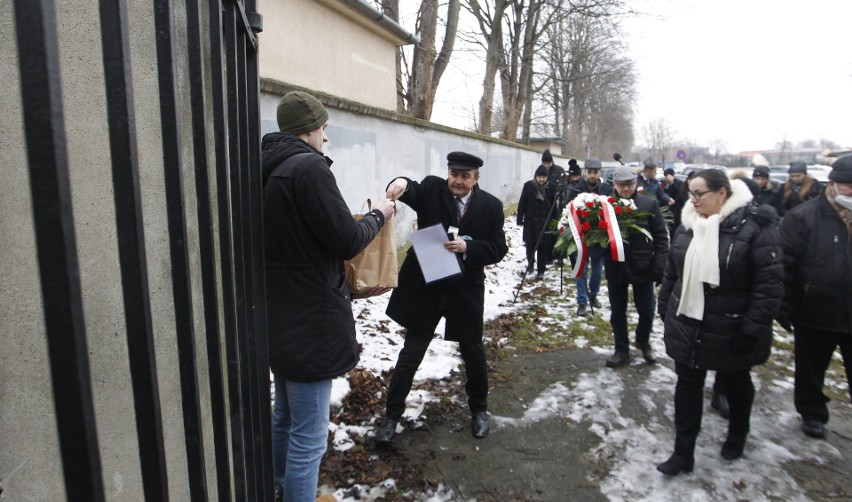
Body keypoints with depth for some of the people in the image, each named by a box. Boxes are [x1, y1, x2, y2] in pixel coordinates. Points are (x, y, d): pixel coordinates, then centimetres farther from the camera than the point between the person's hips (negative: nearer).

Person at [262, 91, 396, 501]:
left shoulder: (267, 171, 8)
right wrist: (378, 215, -1)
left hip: (278, 320, 10)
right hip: (311, 324, -10)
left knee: (285, 419, 26)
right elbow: (347, 241, -19)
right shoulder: (309, 166, -18)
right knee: (308, 435, 4)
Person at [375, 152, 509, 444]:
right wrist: (402, 183, -48)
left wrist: (467, 247, -21)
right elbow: (413, 192, -25)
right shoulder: (432, 189, -4)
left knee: (473, 351, 16)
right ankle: (392, 415, 21)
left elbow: (498, 249, -5)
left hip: (465, 290, 1)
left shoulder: (491, 206, -3)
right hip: (425, 287, -1)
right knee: (411, 352, 6)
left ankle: (478, 410, 39)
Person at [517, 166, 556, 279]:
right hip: (530, 220, 0)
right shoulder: (528, 186, -4)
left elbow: (554, 206, 3)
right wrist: (520, 219, -4)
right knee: (530, 244, 9)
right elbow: (522, 203, -1)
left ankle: (541, 270, 11)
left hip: (545, 221, 0)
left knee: (543, 246, 1)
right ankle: (530, 264, 34)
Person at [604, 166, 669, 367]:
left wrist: (659, 267, -10)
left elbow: (661, 237, -4)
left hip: (642, 267, -1)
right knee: (617, 311, 12)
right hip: (615, 267, 1)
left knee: (646, 310, 11)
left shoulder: (649, 204, -4)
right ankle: (622, 350, 28)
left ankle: (643, 341, 39)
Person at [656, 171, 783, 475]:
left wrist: (753, 329, -20)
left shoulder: (754, 227, -18)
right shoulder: (688, 225, 1)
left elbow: (770, 283, -19)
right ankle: (683, 453, 21)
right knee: (688, 384, 9)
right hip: (687, 325, 4)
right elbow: (672, 272, 9)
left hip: (731, 330, -4)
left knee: (736, 383, 20)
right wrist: (665, 311, 10)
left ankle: (737, 437, 46)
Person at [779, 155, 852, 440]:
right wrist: (787, 309, -15)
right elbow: (785, 266, -14)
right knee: (810, 372, 16)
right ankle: (812, 414, 36)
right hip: (815, 316, -3)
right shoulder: (803, 218, -12)